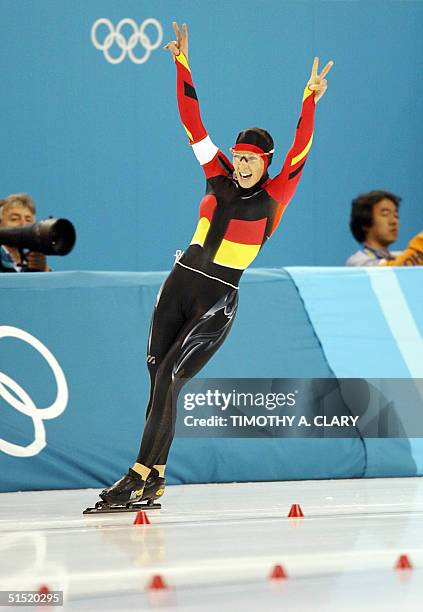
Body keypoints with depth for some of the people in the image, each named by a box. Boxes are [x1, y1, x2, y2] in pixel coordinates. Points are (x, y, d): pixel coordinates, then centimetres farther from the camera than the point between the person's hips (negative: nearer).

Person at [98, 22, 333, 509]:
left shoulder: (273, 197, -5)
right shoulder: (219, 176, 6)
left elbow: (299, 153, -19)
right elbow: (192, 124, 5)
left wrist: (309, 100, -30)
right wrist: (182, 65, -1)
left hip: (217, 302, -5)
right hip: (179, 284, 5)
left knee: (168, 380, -13)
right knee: (158, 378, 1)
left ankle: (140, 475, -11)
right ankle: (155, 478, 6)